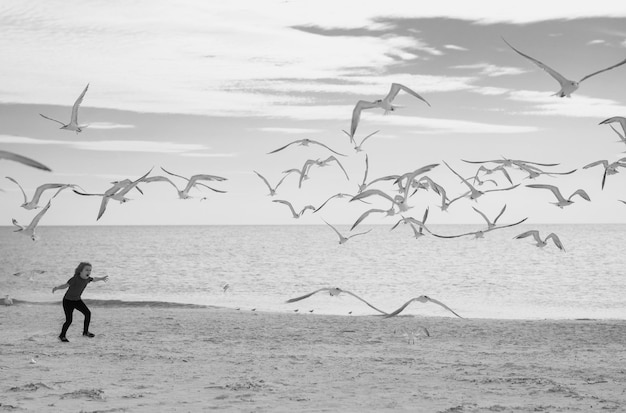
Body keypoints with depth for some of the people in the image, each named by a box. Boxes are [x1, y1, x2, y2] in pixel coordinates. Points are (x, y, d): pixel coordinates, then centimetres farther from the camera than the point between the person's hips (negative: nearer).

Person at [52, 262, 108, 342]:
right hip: (68, 300, -7)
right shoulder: (75, 278, -28)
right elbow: (65, 285, -31)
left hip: (77, 300, 7)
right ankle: (62, 336, 12)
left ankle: (85, 332, 20)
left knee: (88, 313, 1)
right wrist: (57, 287, -48)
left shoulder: (87, 279, -7)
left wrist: (102, 278, 30)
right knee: (69, 320, -11)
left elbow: (94, 279, 15)